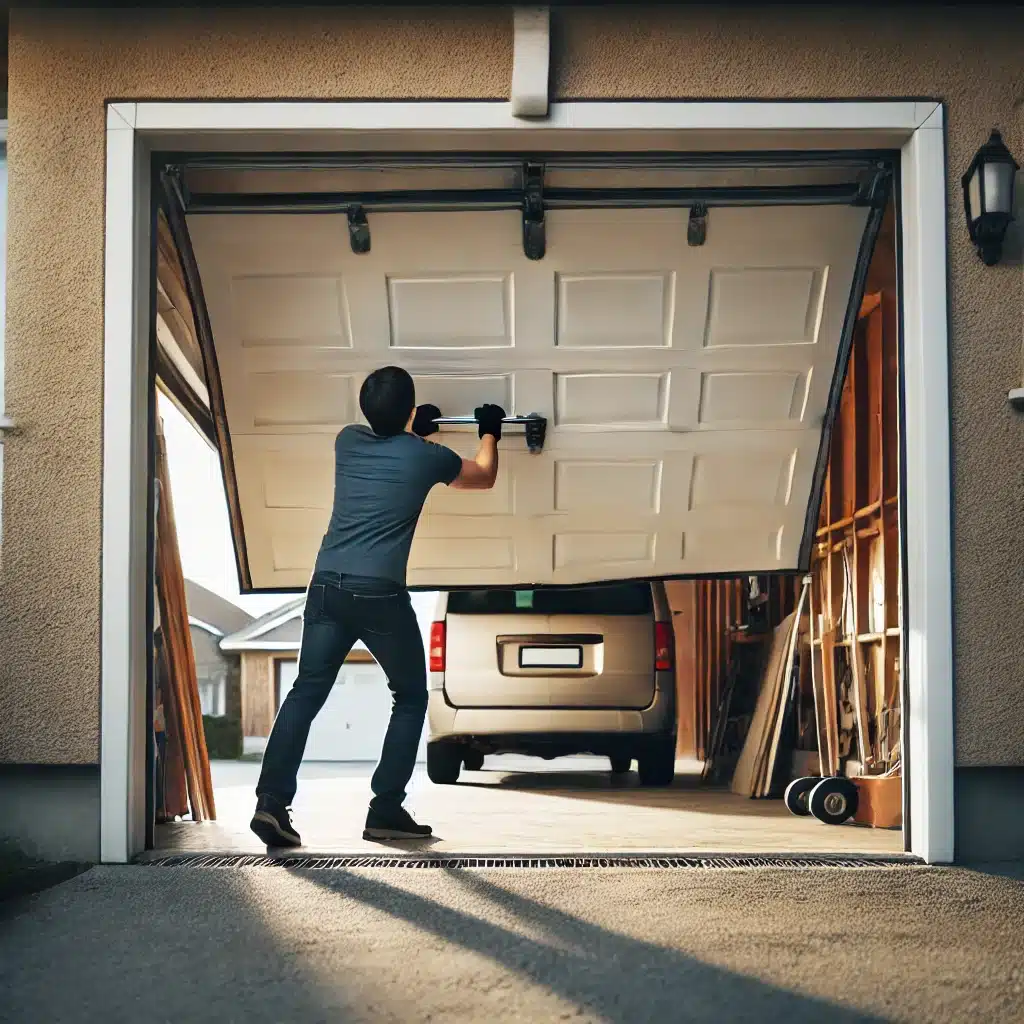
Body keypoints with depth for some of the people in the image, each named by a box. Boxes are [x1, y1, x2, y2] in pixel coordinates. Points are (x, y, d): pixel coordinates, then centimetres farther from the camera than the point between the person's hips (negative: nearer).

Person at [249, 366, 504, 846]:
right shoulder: (426, 457, 4)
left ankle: (272, 800, -13)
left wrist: (415, 431, 53)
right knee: (411, 697, 13)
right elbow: (483, 477, 25)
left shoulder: (348, 441, 12)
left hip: (327, 587, 4)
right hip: (380, 594, -4)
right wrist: (489, 433, 43)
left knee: (306, 692, 3)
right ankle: (386, 811, 7)